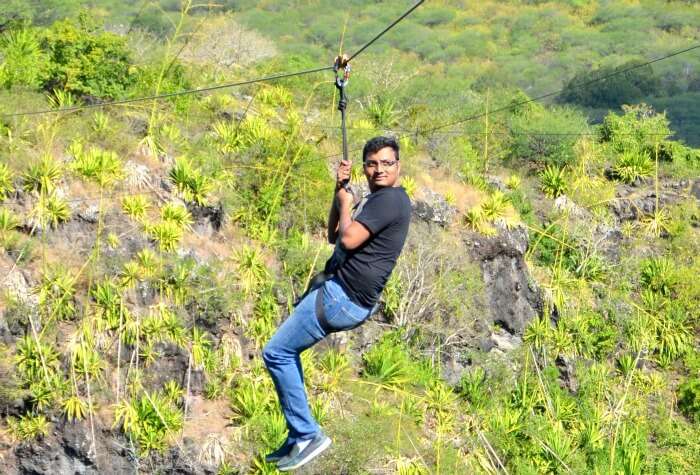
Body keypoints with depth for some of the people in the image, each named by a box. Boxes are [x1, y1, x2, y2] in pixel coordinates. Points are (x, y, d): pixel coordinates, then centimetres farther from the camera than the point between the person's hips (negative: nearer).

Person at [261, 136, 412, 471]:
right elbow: (334, 236, 19)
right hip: (344, 295, 11)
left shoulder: (389, 198, -16)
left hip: (343, 298, -11)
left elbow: (349, 239, -26)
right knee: (286, 351, 22)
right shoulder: (380, 199, 18)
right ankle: (297, 439, 24)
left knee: (276, 353, -9)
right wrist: (339, 190, 7)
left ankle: (307, 435, -4)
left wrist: (345, 205, -6)